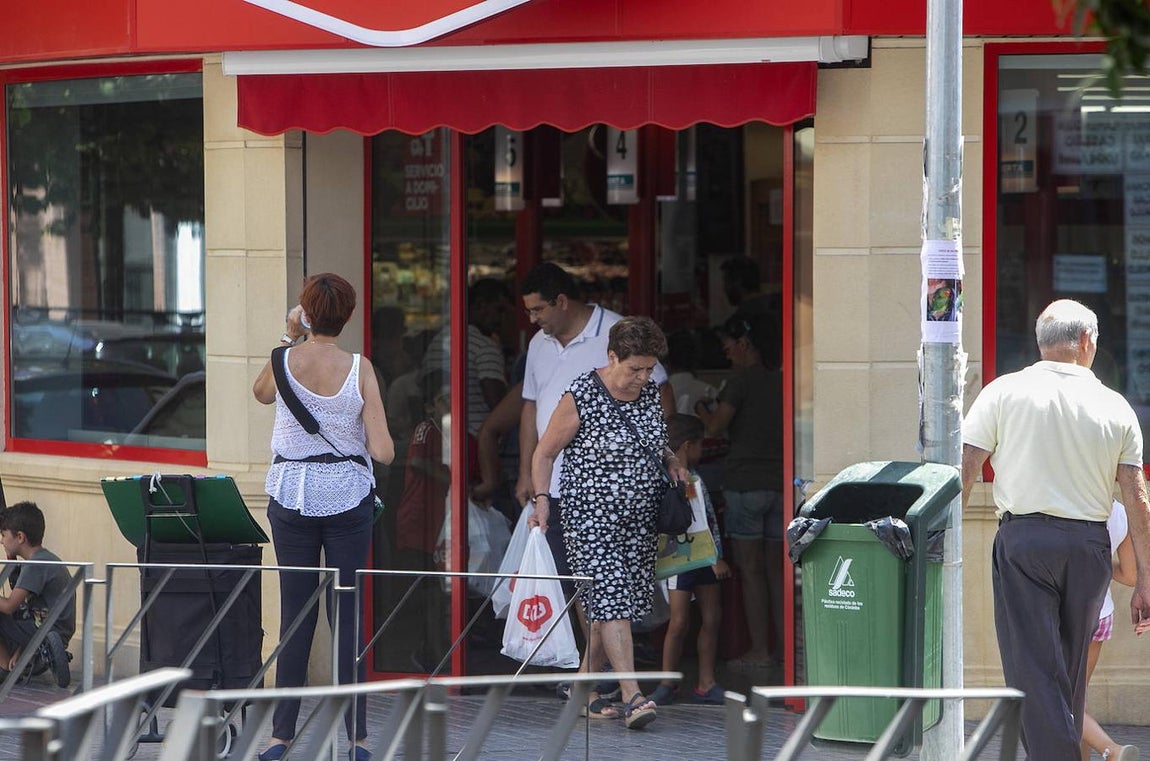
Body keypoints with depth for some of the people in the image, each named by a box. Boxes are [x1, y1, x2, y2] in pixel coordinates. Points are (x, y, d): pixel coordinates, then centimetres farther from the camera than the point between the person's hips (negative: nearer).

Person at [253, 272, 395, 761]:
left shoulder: (285, 360, -6)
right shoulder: (359, 369, -8)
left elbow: (261, 393, 20)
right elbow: (383, 452, -11)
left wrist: (290, 339, 18)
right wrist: (376, 446, 11)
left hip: (292, 496, 1)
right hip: (348, 496, -1)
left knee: (295, 613, 7)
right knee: (347, 613, 5)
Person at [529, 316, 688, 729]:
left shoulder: (650, 392, 6)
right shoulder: (580, 397, -13)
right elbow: (544, 453, -5)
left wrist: (670, 460, 7)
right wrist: (541, 500, -16)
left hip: (640, 519, 6)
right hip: (590, 517, -6)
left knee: (622, 602, 7)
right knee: (611, 599, -15)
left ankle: (585, 685, 21)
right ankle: (633, 696, -22)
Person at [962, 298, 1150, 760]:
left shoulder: (1003, 393, 1)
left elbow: (963, 472, -4)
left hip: (1023, 537, -2)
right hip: (1090, 545, 3)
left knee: (1034, 670, -6)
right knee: (1071, 673, 16)